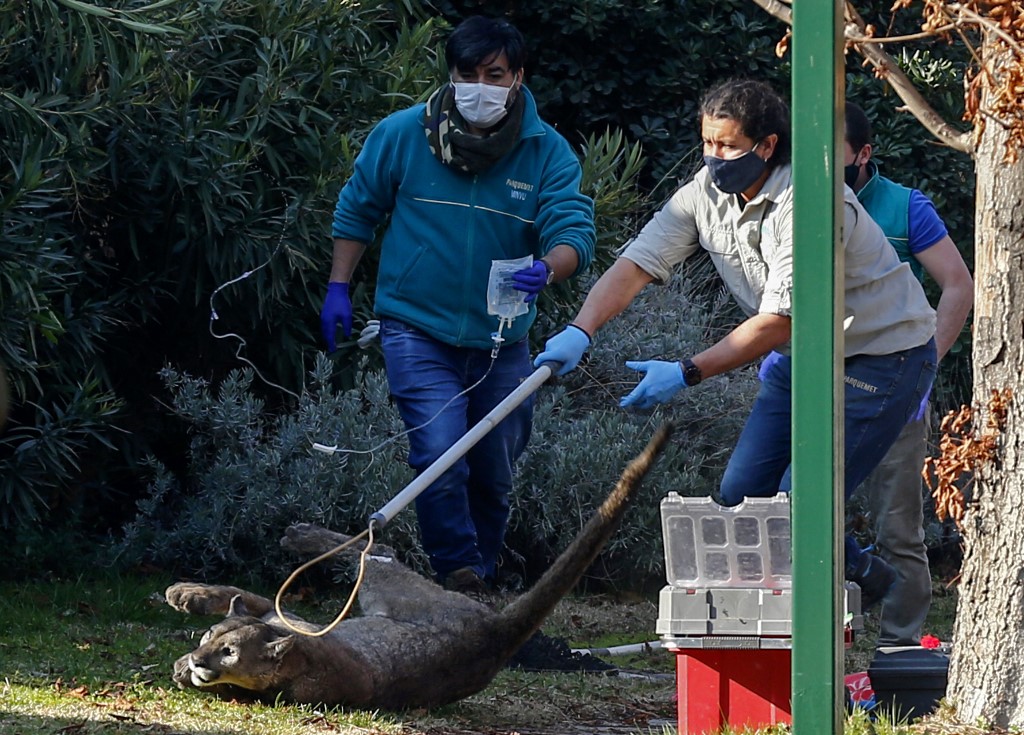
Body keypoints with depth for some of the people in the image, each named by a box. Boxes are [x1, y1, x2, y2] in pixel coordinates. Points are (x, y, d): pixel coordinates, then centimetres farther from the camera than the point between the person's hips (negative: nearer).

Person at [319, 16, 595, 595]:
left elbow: (574, 229, -14)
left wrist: (548, 269, -36)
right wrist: (338, 290, 4)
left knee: (495, 475, 14)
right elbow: (357, 210, 8)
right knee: (441, 455, -22)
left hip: (501, 340, 3)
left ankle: (481, 579, 33)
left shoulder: (548, 151, -5)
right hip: (418, 329, -3)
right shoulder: (403, 134, -5)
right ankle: (458, 578, -11)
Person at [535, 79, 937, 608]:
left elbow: (780, 322, -29)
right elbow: (636, 265, -11)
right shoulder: (705, 193, -5)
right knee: (742, 493, 5)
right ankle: (857, 572, 21)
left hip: (882, 352, -8)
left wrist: (686, 374, -32)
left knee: (798, 504, -17)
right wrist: (580, 331, -29)